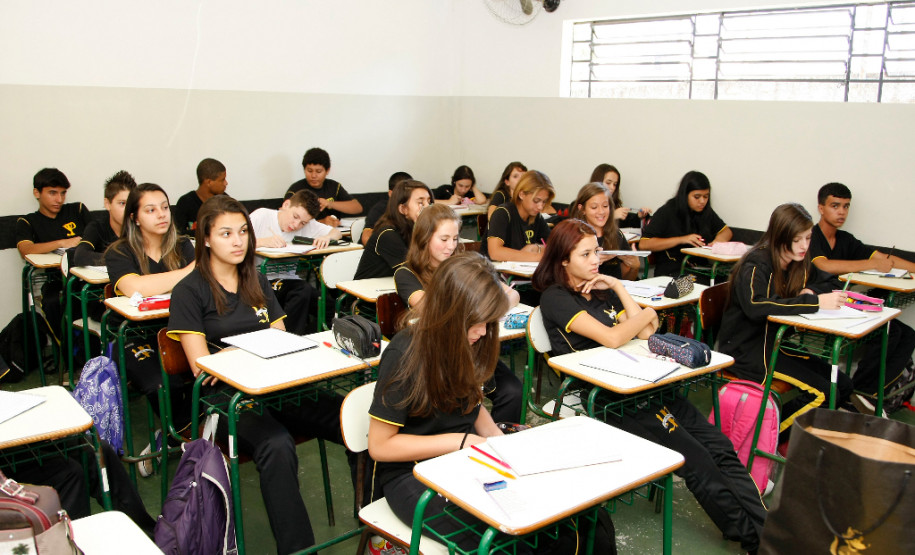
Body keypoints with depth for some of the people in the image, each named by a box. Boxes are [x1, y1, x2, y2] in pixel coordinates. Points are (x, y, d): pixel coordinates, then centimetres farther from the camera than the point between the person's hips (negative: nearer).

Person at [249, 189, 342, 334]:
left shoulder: (307, 225, 8)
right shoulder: (262, 215, -3)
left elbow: (337, 233, 13)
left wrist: (327, 237, -11)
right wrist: (263, 241, -28)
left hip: (286, 280, 4)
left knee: (305, 290, -28)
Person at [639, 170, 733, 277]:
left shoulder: (705, 211, 13)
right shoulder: (667, 212, -4)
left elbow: (726, 231, 27)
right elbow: (643, 244, -12)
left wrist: (718, 240, 1)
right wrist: (681, 239, -16)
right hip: (671, 271, -6)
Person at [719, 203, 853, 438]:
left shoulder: (798, 264, 7)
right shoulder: (757, 264, -17)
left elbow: (830, 284, 20)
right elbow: (756, 306, -35)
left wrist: (811, 291, -5)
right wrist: (813, 302, -35)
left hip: (775, 343, 9)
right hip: (745, 348, -9)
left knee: (843, 385, -2)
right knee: (822, 392, -19)